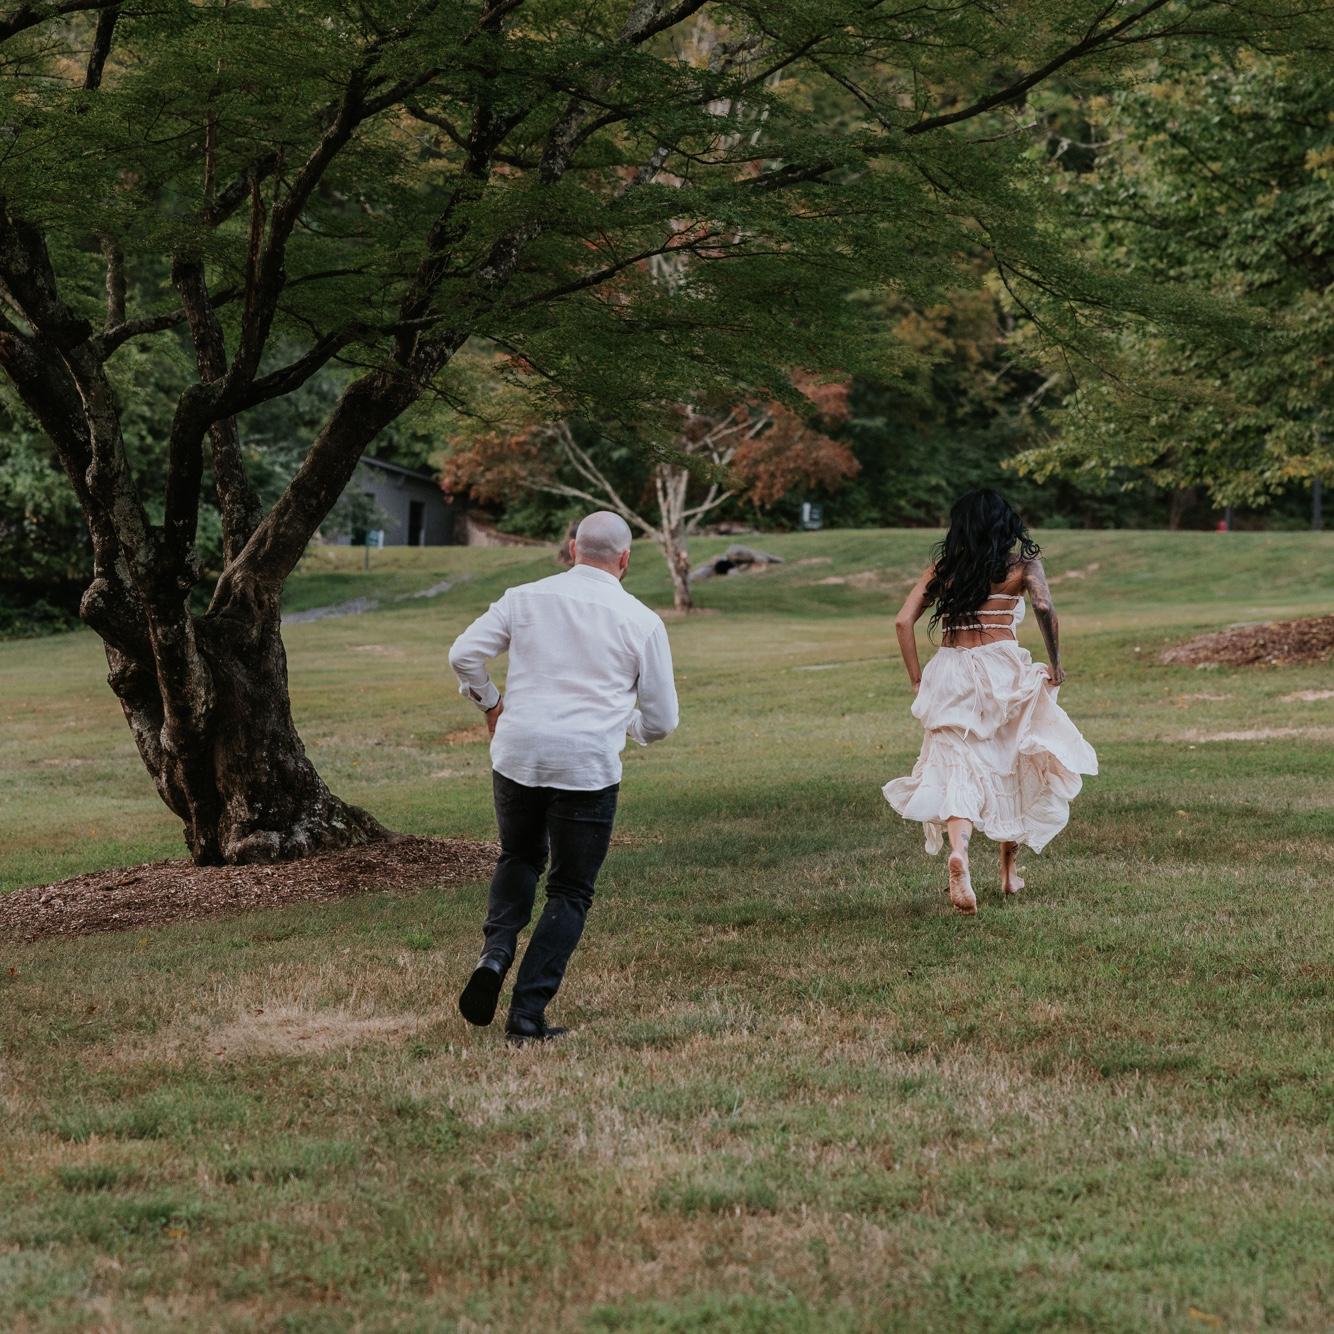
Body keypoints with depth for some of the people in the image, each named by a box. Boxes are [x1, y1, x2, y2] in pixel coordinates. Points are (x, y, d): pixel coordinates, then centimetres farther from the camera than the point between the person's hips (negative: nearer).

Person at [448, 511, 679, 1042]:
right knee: (570, 892, 10)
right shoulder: (642, 621, 2)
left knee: (519, 858, 27)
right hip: (589, 767, -2)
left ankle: (496, 952, 2)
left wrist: (489, 703, 19)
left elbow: (464, 654, 1)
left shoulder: (525, 598, 6)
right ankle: (528, 1011, 1)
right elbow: (662, 721, 4)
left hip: (517, 754, 2)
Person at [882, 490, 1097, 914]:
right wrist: (1055, 663, -4)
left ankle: (958, 849, -34)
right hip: (1003, 670, -1)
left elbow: (903, 621, 3)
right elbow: (1044, 606, -13)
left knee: (959, 770, -5)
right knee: (1011, 768, 18)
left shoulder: (942, 569, 13)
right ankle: (1009, 870, 28)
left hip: (950, 674, 1)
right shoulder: (1021, 566, 6)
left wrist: (917, 681, 7)